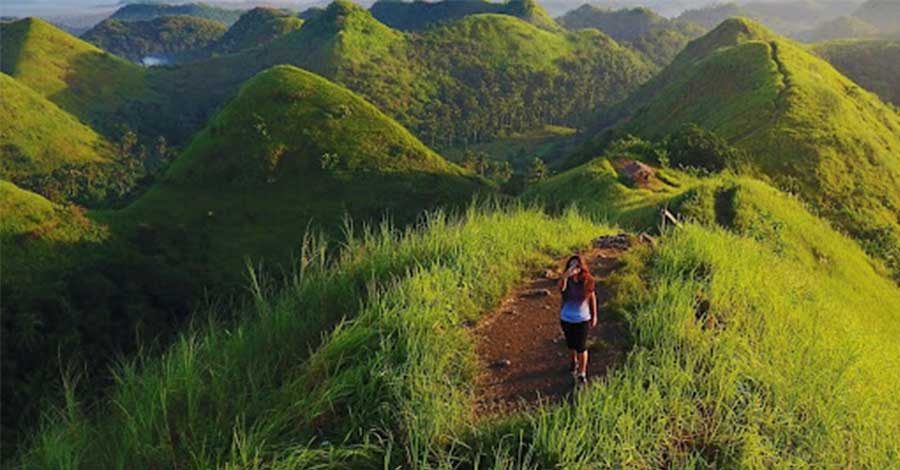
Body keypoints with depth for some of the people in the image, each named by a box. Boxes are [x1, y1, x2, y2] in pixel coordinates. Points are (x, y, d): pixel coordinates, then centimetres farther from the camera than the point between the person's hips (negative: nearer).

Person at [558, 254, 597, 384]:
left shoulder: (587, 281, -15)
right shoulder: (566, 281, -19)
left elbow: (592, 297, 0)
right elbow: (561, 288, -44)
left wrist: (594, 315, 6)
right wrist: (566, 276, -64)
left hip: (582, 319, -1)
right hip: (566, 319, 1)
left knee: (581, 347, 3)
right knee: (571, 344, 22)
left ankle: (582, 373, 23)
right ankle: (574, 360, 53)